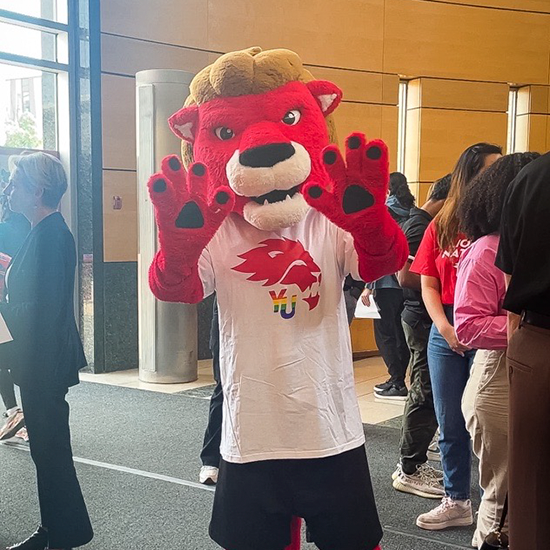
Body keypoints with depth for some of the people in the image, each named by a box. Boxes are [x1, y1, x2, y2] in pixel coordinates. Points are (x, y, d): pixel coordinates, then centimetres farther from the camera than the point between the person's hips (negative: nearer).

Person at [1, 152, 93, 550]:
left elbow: (41, 307, -22)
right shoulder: (46, 232, 13)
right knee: (47, 446, 16)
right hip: (41, 363, 10)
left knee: (50, 446, 0)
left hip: (45, 363, -10)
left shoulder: (50, 235, -18)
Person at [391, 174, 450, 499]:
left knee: (425, 392, 16)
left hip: (423, 317, 11)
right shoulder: (422, 227, -16)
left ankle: (413, 462, 27)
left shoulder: (422, 223, 15)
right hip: (424, 319, -11)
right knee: (426, 394, -5)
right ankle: (409, 471, 5)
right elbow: (406, 276, -24)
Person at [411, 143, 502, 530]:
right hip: (445, 335, 4)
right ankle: (456, 502, 29)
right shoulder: (440, 227, 6)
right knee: (450, 425, 13)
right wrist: (444, 327, -8)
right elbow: (429, 285, 6)